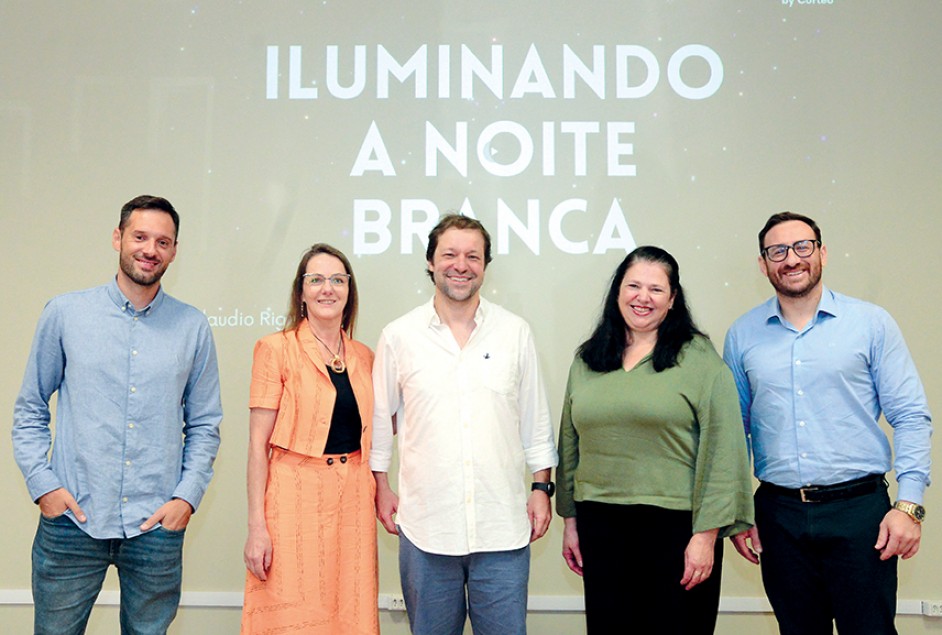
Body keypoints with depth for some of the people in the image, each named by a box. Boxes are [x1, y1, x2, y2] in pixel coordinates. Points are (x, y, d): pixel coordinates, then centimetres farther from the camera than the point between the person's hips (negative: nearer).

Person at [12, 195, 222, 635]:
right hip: (72, 518, 0)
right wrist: (41, 483, -3)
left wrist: (188, 497, -2)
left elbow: (204, 425, 8)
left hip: (156, 524, 1)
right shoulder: (65, 313, 2)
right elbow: (29, 409, 7)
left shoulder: (192, 327, 4)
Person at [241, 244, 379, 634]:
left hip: (353, 499, 4)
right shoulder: (276, 348, -3)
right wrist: (256, 525, -12)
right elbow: (258, 442, -6)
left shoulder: (363, 357, 10)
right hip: (296, 497, -4)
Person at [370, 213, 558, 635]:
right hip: (425, 525, 0)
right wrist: (381, 487, 7)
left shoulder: (515, 333, 4)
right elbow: (380, 419, 10)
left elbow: (535, 420, 10)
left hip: (502, 525, 1)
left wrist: (542, 488, 7)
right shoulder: (399, 336, 2)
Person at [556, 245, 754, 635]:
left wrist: (706, 534, -11)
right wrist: (570, 519, 14)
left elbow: (721, 451, -8)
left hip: (674, 527, -4)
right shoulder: (586, 360, 9)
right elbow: (569, 444, 14)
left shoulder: (700, 360, -5)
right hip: (600, 526, 4)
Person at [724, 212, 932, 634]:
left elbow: (910, 417, -1)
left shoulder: (872, 323, 0)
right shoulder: (742, 336, 6)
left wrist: (909, 504, -9)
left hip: (859, 507, -2)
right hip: (779, 512, 2)